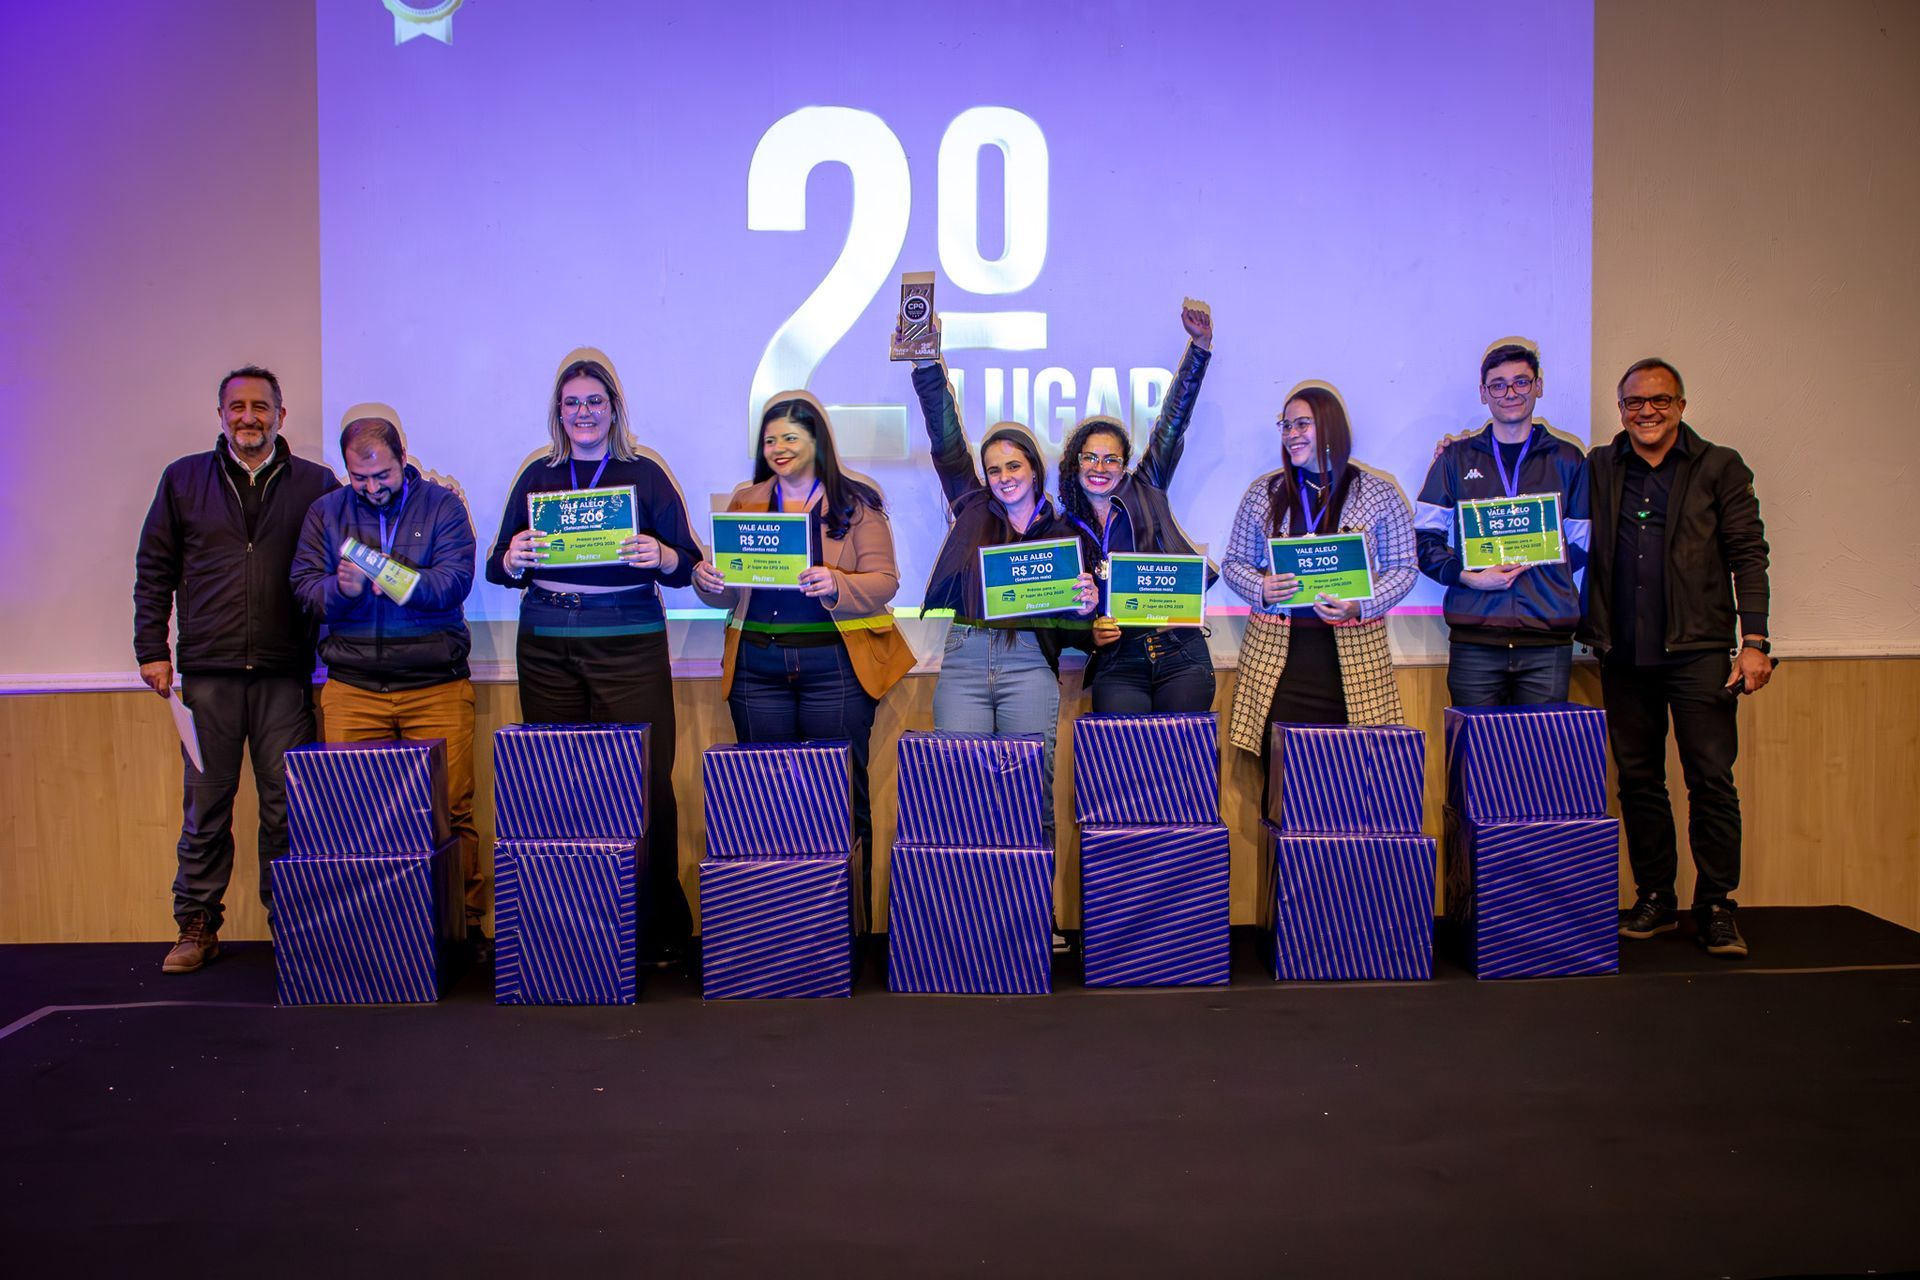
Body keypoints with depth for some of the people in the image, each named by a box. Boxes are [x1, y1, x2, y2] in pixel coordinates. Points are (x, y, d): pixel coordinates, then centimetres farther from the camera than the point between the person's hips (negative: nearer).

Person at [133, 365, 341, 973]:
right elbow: (154, 569, 12)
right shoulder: (184, 479, 10)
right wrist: (152, 648, 5)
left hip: (285, 673, -1)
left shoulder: (316, 484, 7)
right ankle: (197, 927, 17)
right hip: (207, 672, 1)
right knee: (205, 804, 6)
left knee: (287, 806, 3)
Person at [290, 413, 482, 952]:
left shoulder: (442, 505, 6)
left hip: (438, 688, -2)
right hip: (351, 690, 2)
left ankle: (466, 923, 5)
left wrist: (405, 581, -24)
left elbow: (456, 579, -7)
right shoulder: (325, 512, 13)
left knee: (451, 809, -4)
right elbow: (304, 586, 6)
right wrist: (341, 589, -16)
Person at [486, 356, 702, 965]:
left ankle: (663, 926, 3)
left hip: (629, 645, -3)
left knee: (644, 780, -6)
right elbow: (500, 567, 14)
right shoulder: (537, 475, 13)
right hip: (546, 647, 3)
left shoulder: (644, 475, 5)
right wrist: (512, 560, -8)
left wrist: (660, 556, -19)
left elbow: (687, 564, 3)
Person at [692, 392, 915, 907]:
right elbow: (725, 593, 13)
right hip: (756, 667, 3)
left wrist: (834, 585, -23)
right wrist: (707, 578, -10)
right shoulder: (744, 502, 14)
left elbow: (883, 582, -4)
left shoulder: (856, 504, 3)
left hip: (835, 667, -3)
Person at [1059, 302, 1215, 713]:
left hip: (1180, 654, 0)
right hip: (1118, 666, 0)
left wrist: (1200, 344, -7)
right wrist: (1089, 633, -9)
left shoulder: (1145, 491, 8)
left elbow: (1173, 422, 1)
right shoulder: (1064, 529, 9)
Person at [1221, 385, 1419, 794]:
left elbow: (1404, 567, 5)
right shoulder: (1262, 493, 10)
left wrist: (1360, 606, -12)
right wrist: (1260, 589, -8)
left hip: (1352, 653, -1)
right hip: (1276, 652, 1)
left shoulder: (1380, 494, 5)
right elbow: (1233, 562, 14)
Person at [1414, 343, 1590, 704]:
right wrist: (1469, 577, -8)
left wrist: (1532, 563, -2)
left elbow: (1584, 545, 13)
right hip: (1474, 639, 0)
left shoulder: (1567, 460, 13)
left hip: (1547, 642, 1)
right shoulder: (1457, 457, 11)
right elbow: (1424, 540, 7)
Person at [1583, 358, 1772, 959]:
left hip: (1698, 650, -2)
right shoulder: (1597, 469, 11)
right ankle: (1654, 900, 19)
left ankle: (1715, 908, 7)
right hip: (1624, 655, 2)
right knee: (1637, 780, 8)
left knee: (1711, 779, -3)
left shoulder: (1719, 468, 6)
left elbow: (1748, 557, 2)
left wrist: (1754, 641, -5)